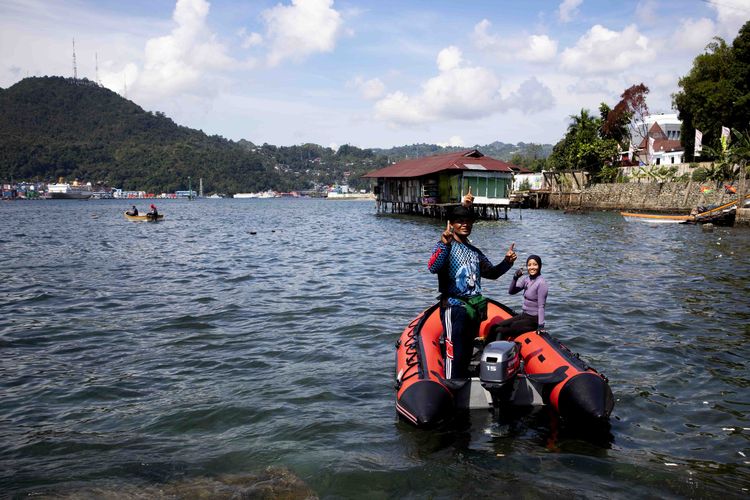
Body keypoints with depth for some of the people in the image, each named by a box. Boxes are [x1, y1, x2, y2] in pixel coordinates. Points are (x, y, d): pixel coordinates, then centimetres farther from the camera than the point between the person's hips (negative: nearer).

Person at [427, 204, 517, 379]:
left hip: (475, 307, 7)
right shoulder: (444, 246, -6)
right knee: (455, 354, -9)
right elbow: (433, 268, -26)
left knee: (468, 353, 16)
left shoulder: (475, 252, 17)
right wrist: (445, 245, -41)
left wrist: (507, 262, 11)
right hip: (454, 307, -7)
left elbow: (492, 273, 29)